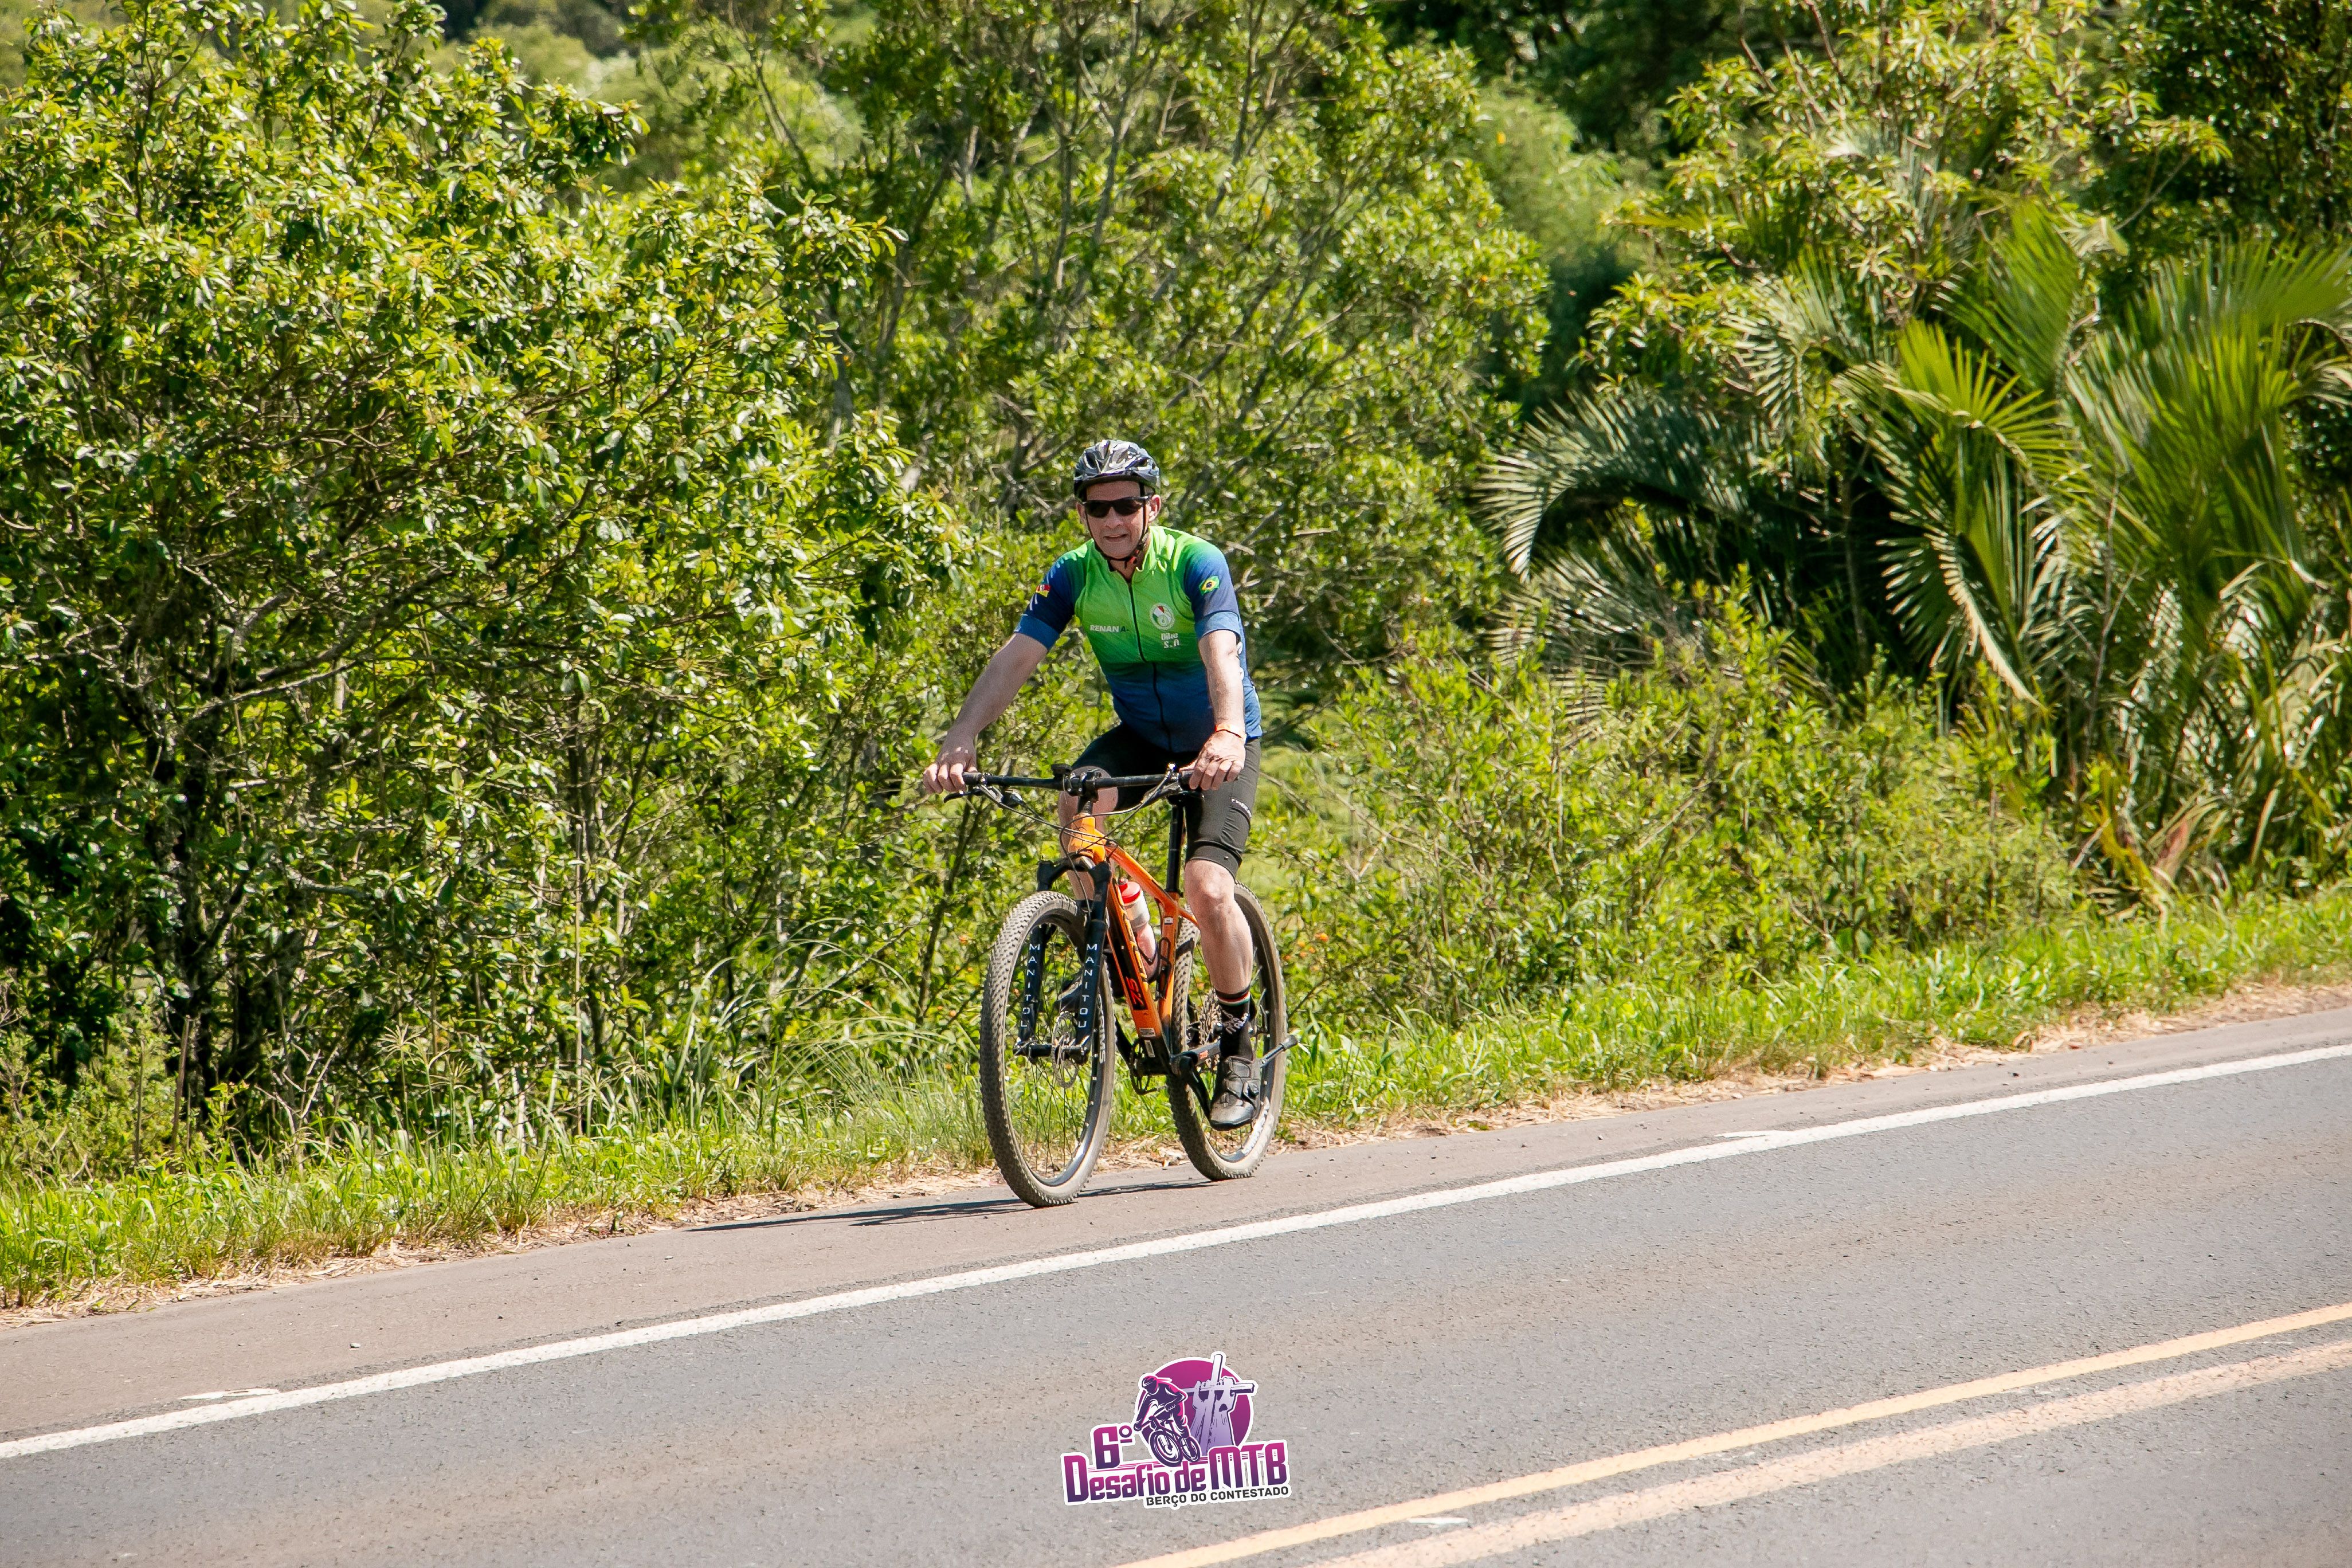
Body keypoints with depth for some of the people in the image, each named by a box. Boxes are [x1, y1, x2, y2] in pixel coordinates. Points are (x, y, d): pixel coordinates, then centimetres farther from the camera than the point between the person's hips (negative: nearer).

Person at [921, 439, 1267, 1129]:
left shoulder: (1196, 563, -23)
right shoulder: (1074, 575, -11)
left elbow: (1222, 655, -38)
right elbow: (1015, 658, -21)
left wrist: (1227, 736, -58)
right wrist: (961, 738, -37)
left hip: (1215, 743, -4)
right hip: (1140, 735, 4)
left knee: (1208, 889, -22)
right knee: (1080, 799, -29)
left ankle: (1238, 1039, 0)